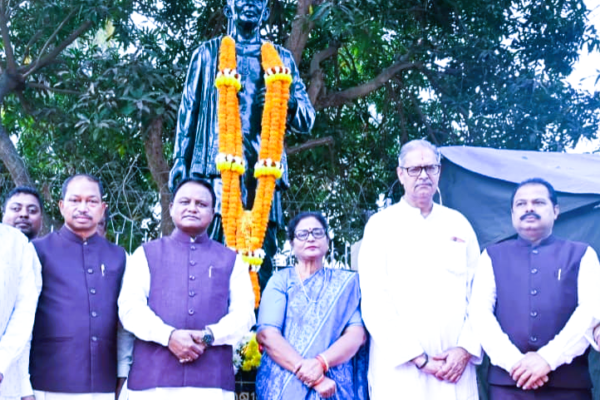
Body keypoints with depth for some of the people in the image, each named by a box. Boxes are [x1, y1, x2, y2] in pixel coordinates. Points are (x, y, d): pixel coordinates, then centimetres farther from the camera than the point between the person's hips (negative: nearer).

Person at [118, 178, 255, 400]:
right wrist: (169, 336, -14)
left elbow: (243, 314, 7)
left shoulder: (231, 261, 19)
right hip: (152, 381, -1)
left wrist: (209, 336, -13)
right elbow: (130, 308, 3)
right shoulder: (146, 255, 16)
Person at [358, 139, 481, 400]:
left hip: (455, 367, 2)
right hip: (400, 366, -2)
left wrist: (466, 348, -6)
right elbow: (374, 302, -5)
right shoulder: (381, 225, 3)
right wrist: (418, 358, -10)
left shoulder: (458, 224, 12)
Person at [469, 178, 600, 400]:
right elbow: (479, 312, 1)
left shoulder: (582, 255, 10)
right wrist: (514, 361, -12)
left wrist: (548, 358, -14)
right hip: (507, 381, 0)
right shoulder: (493, 256, 12)